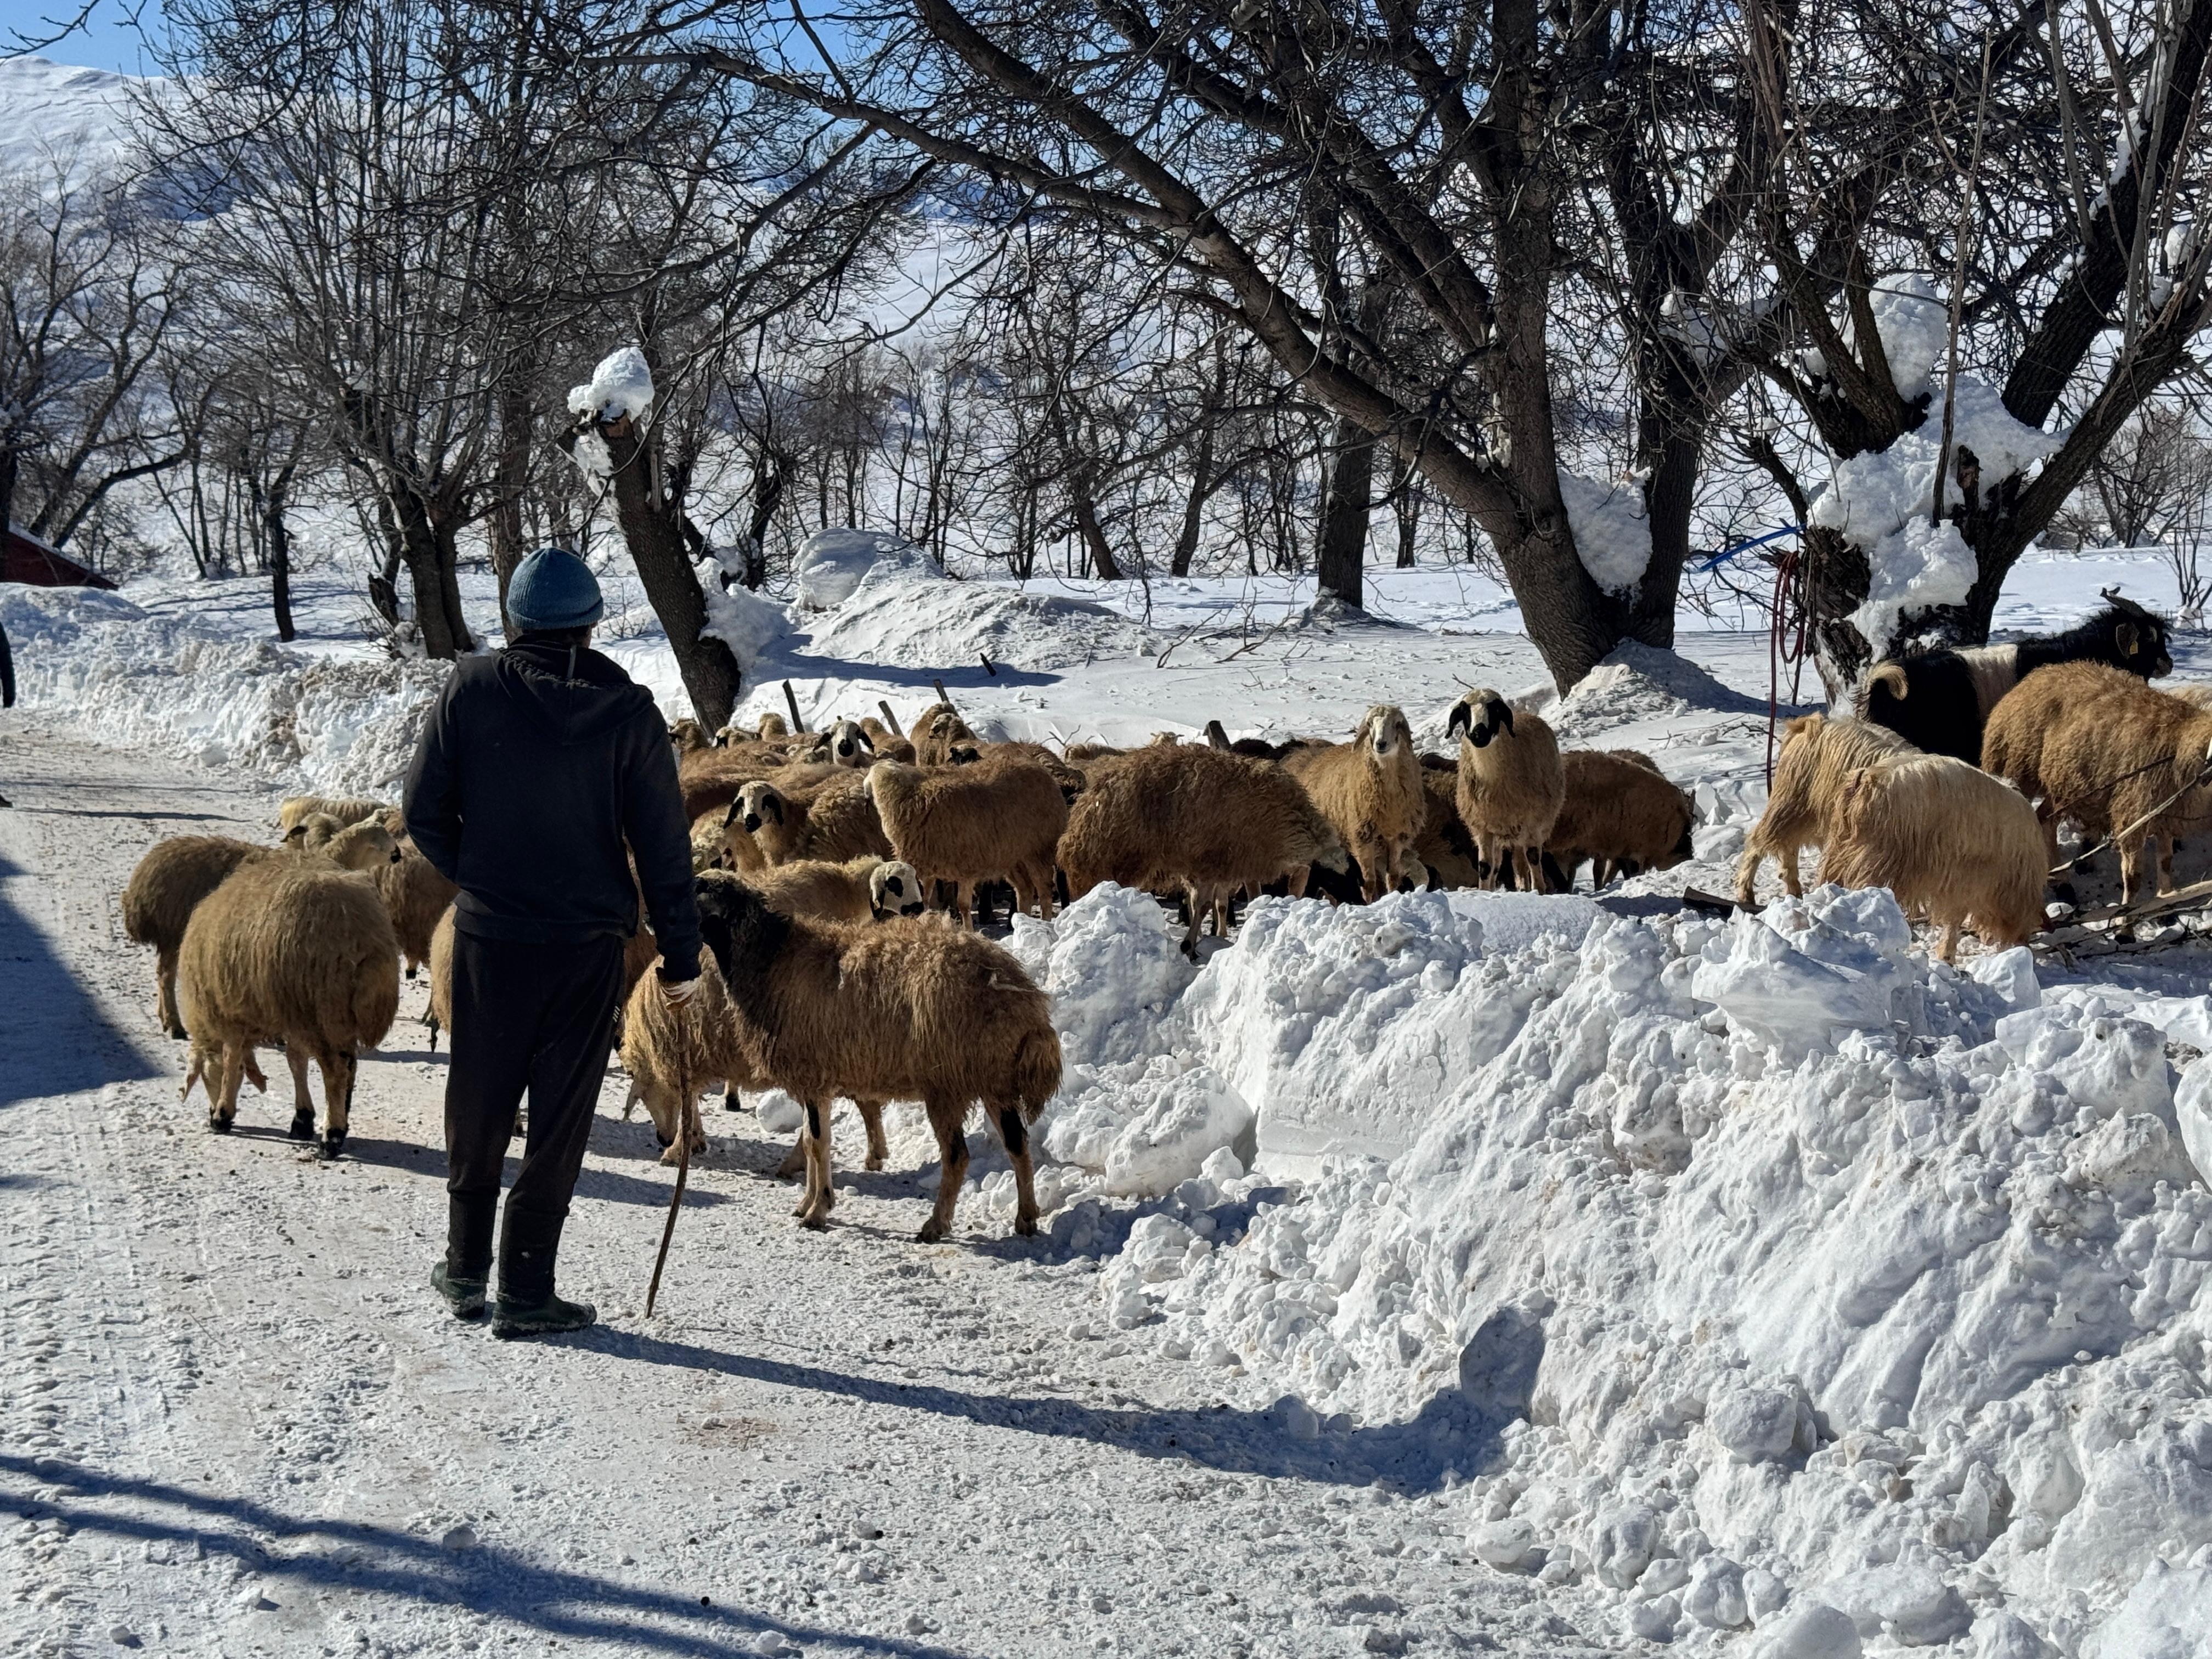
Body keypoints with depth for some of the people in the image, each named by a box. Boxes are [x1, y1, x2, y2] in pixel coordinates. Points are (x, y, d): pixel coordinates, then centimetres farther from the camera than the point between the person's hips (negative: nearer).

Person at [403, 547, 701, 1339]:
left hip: (488, 936, 1)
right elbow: (663, 846, -6)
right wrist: (680, 954, 1)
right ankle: (526, 1293, 10)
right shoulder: (627, 711, -7)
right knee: (559, 1116, 7)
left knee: (478, 1103, 17)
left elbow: (424, 812, -2)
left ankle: (466, 1267, 28)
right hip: (588, 942, -1)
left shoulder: (470, 690, -6)